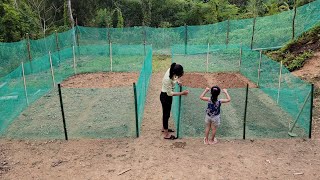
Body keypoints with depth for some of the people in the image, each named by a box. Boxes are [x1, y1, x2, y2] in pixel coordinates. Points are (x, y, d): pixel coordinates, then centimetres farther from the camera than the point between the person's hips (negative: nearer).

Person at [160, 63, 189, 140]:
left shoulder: (171, 70, -13)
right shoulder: (167, 79, -36)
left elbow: (175, 78, 12)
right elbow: (170, 93, -26)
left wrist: (177, 80, -7)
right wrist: (182, 93, -22)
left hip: (167, 95, 8)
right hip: (165, 96, -8)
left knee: (166, 113, 24)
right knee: (166, 114, 6)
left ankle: (164, 128, 45)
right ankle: (166, 134, 23)